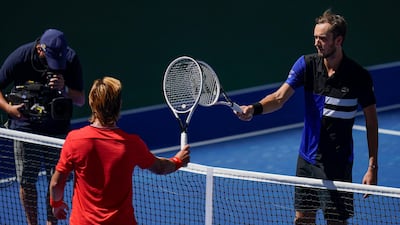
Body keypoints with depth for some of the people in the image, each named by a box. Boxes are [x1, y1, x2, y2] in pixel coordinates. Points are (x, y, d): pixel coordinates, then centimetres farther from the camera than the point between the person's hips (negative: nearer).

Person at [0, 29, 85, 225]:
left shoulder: (71, 58, -11)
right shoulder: (20, 58, -14)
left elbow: (81, 100, -5)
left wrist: (64, 89, -26)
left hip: (57, 129, 1)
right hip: (25, 126, -1)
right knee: (27, 181, 3)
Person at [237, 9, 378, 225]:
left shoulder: (359, 76, -12)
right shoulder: (307, 64, -4)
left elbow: (371, 120, -4)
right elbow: (280, 97, -13)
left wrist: (372, 167, -7)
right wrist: (255, 108, -35)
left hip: (337, 164, -4)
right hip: (307, 157, 4)